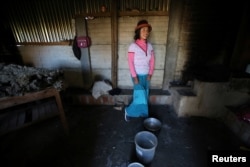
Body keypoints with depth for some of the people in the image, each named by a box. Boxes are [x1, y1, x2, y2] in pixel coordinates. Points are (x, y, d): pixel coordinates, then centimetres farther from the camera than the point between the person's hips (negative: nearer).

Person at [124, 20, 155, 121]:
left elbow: (152, 61, 7)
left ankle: (142, 114, 35)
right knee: (141, 96, -8)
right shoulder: (133, 46, -13)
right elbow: (130, 62, -14)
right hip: (137, 75, -6)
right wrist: (134, 77, -17)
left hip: (146, 75, 6)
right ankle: (128, 111, 17)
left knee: (145, 96, 14)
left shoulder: (149, 46, 3)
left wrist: (150, 74, -1)